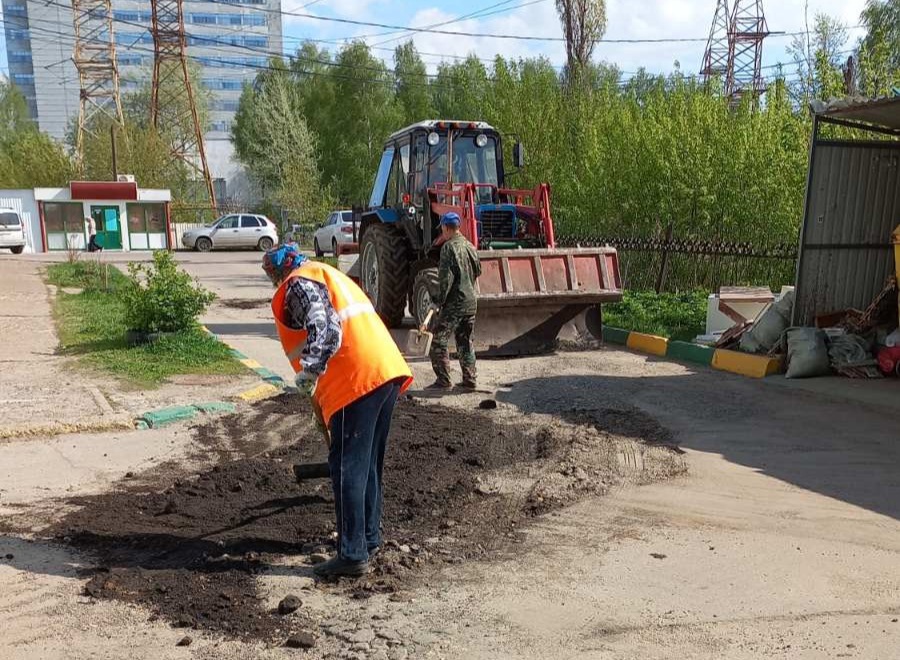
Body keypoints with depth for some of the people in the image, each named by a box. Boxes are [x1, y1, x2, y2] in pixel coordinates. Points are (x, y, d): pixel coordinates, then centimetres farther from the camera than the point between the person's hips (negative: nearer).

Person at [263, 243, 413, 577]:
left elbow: (323, 328, -19)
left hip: (357, 380, -9)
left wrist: (308, 374, -20)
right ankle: (369, 538, 29)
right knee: (369, 463, 18)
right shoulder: (329, 274, 29)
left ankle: (353, 555, 2)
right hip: (387, 371, 9)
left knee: (347, 468, -3)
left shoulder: (298, 283, 0)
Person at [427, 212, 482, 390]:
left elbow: (446, 276, -16)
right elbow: (478, 271, 19)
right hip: (471, 302, 7)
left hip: (454, 302, -7)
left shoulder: (449, 247, -11)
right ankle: (469, 380, 14)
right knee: (466, 342, 13)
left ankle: (443, 380, -5)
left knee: (440, 341, -1)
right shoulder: (470, 246, 11)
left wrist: (441, 299, -10)